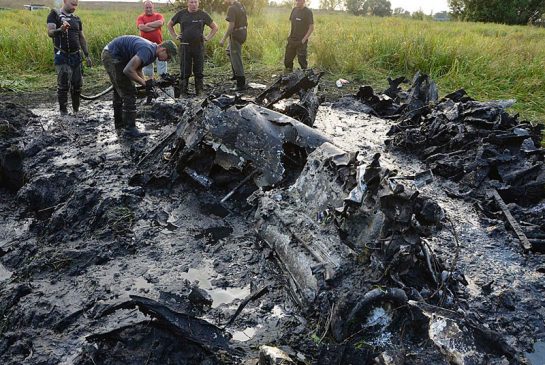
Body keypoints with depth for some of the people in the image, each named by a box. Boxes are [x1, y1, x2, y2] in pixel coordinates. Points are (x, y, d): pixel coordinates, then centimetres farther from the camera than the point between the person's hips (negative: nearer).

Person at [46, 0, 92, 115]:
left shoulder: (77, 19, 15)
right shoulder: (55, 14, -1)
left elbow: (82, 38, 19)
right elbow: (50, 32, -13)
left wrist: (87, 56, 14)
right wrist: (60, 30, -34)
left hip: (76, 55, 5)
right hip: (62, 56, -5)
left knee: (77, 84, 5)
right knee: (63, 85, -7)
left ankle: (76, 110, 18)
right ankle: (63, 112, 2)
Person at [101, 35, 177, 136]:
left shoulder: (152, 52, 4)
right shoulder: (147, 51, -27)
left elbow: (137, 68, 10)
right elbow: (128, 70, -31)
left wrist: (146, 85, -2)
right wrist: (144, 83, -20)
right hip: (112, 56, -11)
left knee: (119, 91, 21)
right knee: (129, 93, -9)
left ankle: (119, 123, 36)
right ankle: (130, 128, -4)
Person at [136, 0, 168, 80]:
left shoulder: (158, 15, 6)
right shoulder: (140, 17, 4)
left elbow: (160, 23, -16)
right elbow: (142, 27, -14)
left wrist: (148, 24, -10)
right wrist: (155, 27, -10)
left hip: (158, 44, -1)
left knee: (162, 61, 0)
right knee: (147, 63, 9)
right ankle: (150, 79, 22)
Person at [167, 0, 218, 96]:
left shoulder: (203, 14, 5)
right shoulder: (181, 14, 6)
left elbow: (215, 27, 14)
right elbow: (169, 25, 19)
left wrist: (208, 38, 4)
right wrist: (175, 36, 9)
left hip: (199, 46, 0)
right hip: (185, 46, 0)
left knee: (199, 71, 4)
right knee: (184, 71, 1)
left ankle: (199, 92, 13)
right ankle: (183, 92, 7)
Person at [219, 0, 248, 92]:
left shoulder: (231, 8, -19)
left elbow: (231, 25, -25)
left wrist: (223, 39, -21)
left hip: (236, 35, -9)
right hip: (243, 33, 10)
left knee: (236, 59, -2)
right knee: (229, 51, 30)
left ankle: (241, 84, 1)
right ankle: (236, 74, 30)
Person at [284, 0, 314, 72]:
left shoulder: (308, 12, -9)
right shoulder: (294, 10, 8)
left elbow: (311, 27, -11)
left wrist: (304, 39, -15)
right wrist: (290, 35, 11)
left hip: (301, 41, -6)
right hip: (291, 40, 6)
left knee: (302, 61, -3)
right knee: (287, 60, 10)